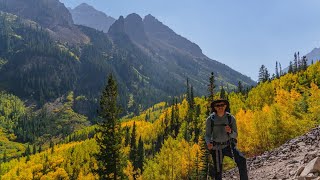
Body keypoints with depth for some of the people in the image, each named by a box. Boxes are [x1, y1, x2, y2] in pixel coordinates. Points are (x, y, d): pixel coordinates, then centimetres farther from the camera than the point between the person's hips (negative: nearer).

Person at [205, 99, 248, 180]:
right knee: (218, 172, 5)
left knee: (241, 160, -23)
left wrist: (230, 131, -27)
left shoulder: (231, 118, -8)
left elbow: (235, 135, -3)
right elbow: (207, 135, -4)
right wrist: (208, 143, -26)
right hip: (216, 148, -1)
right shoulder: (210, 119, -10)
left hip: (228, 146, 1)